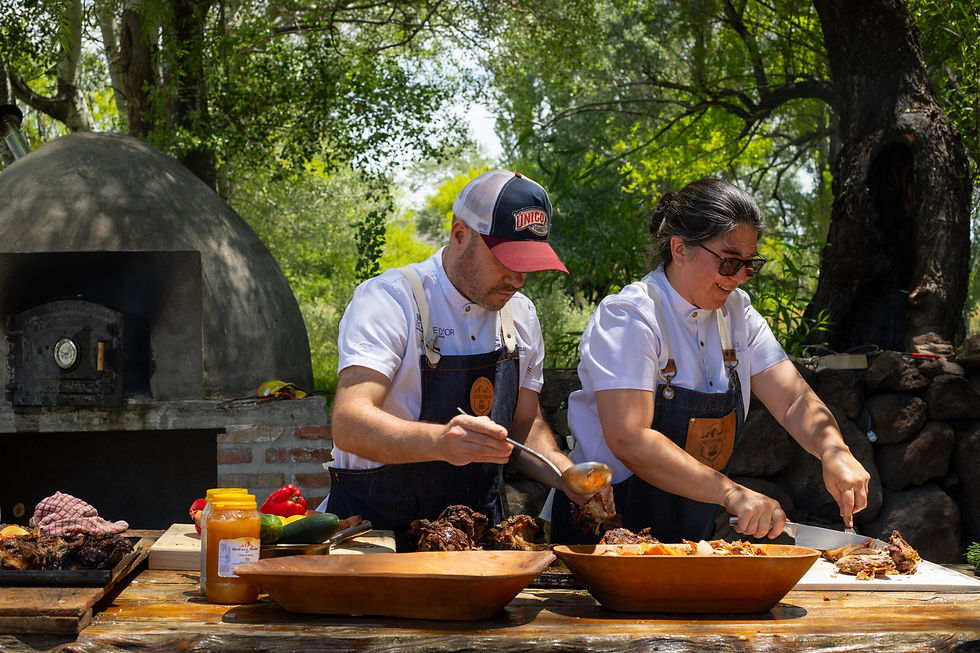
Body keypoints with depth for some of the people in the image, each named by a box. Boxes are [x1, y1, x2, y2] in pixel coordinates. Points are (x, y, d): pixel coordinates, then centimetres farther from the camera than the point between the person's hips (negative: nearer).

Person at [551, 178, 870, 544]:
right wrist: (731, 493, -32)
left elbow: (794, 400, 2)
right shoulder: (628, 317, -14)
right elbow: (629, 439, -25)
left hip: (692, 538, 6)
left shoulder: (736, 315, 8)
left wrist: (832, 450, -21)